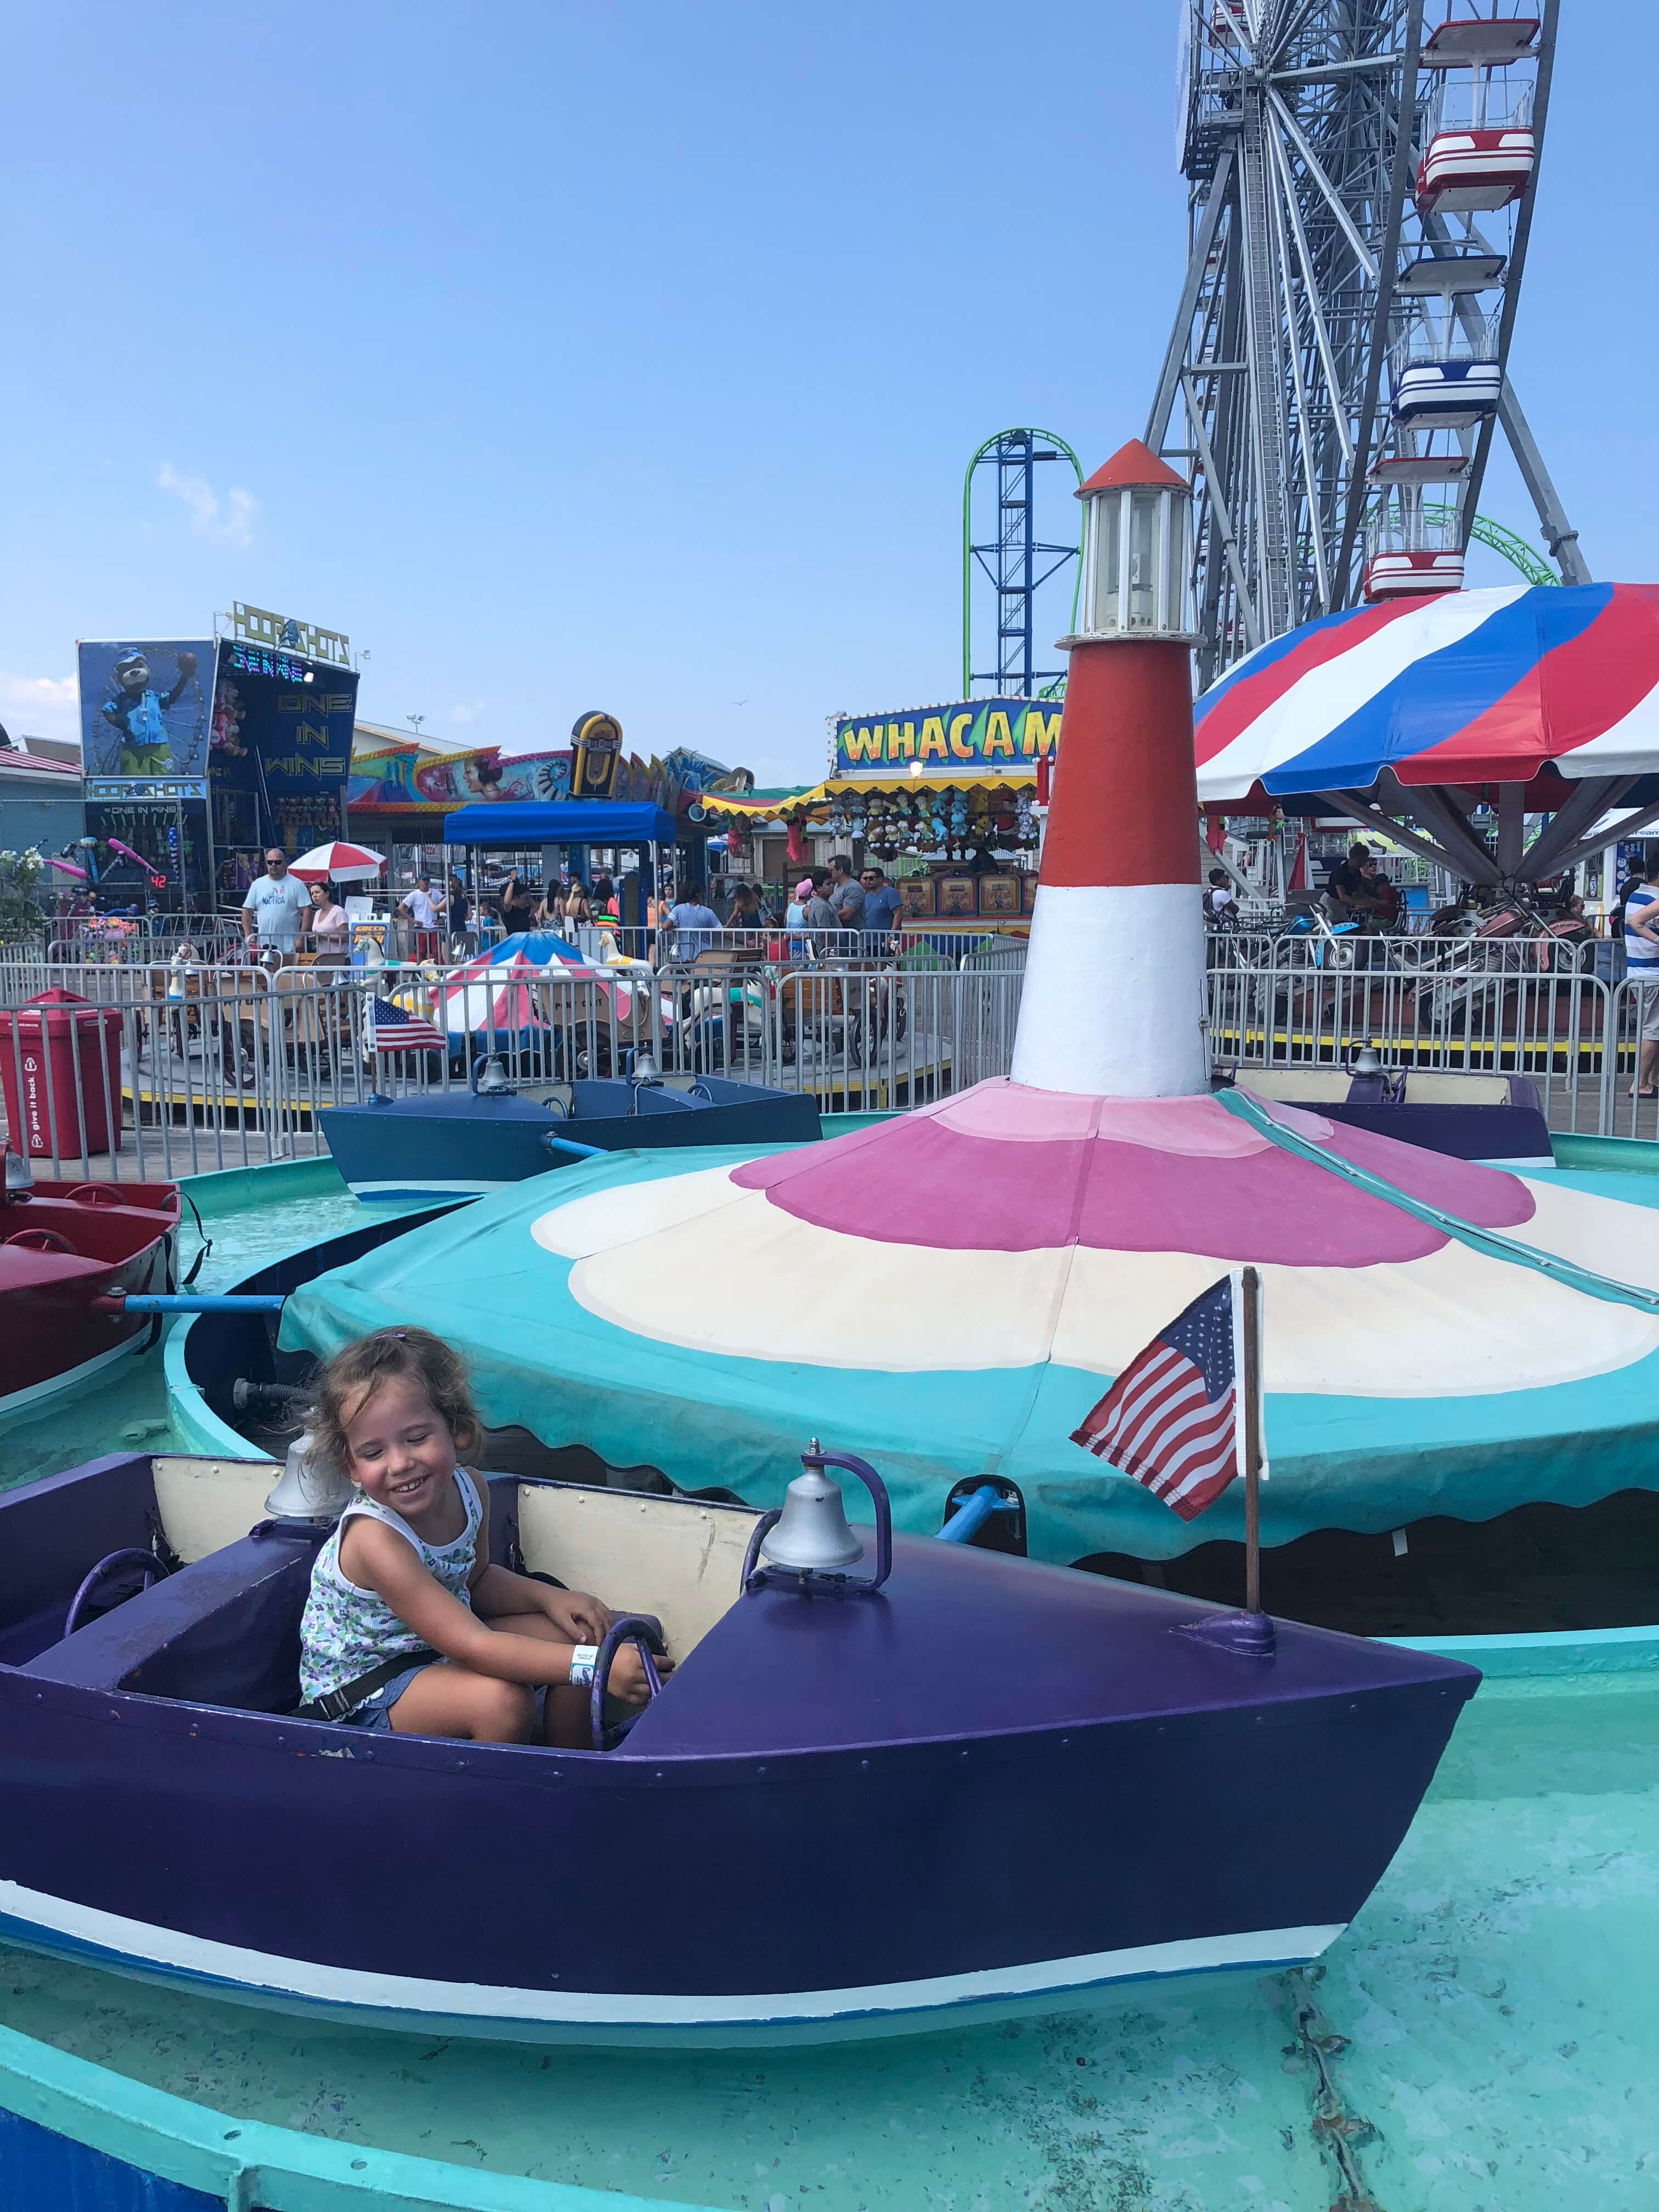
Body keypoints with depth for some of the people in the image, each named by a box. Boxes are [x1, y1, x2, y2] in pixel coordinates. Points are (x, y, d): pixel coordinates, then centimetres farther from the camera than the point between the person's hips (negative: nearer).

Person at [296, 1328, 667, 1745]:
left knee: (576, 1632, 1)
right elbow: (471, 1647, -35)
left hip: (439, 1641, 8)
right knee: (503, 1699, -31)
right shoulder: (375, 1539, -32)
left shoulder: (469, 1489, -10)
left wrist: (550, 1597, -7)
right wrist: (593, 1665, -41)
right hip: (361, 1692, -8)